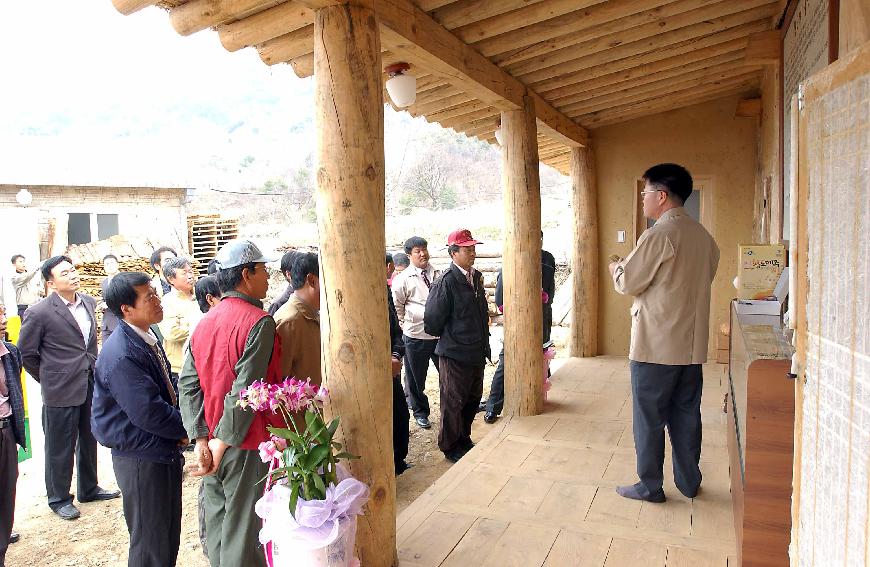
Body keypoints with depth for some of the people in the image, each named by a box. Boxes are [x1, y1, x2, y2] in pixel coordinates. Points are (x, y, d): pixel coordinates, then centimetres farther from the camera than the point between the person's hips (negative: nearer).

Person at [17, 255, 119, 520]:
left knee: (89, 441, 19)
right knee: (60, 447, 9)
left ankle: (89, 488, 36)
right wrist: (50, 379, 1)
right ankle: (59, 498, 26)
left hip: (91, 386, 6)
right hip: (61, 392, -6)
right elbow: (26, 353, -5)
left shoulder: (89, 302, 3)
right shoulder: (39, 313, -14)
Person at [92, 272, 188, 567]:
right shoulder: (120, 354, -24)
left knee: (169, 534, 21)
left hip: (165, 452, 9)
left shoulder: (147, 338, 6)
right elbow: (148, 412, -27)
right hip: (141, 459, -9)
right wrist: (186, 428, -12)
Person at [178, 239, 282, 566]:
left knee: (217, 522, 17)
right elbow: (246, 389, -22)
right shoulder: (259, 321, -16)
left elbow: (187, 384, 0)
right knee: (243, 529, 4)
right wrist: (223, 443, -15)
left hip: (211, 445, 7)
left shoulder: (204, 323, 5)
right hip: (245, 445, -7)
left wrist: (201, 440, -2)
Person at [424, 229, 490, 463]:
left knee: (473, 399, 19)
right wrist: (448, 338, -1)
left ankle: (464, 440, 38)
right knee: (453, 402, 7)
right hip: (455, 354, -8)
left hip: (477, 353, 8)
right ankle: (451, 448, 25)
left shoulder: (476, 277, 7)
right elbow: (432, 321, -17)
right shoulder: (446, 282, -19)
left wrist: (484, 344, 13)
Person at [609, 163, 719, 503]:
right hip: (692, 344, 8)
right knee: (686, 415, 16)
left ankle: (650, 486, 15)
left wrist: (616, 268, 10)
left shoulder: (658, 236, -16)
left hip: (656, 345, -7)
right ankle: (689, 482, 27)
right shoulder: (703, 236, 9)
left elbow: (628, 284, -13)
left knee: (649, 417, 5)